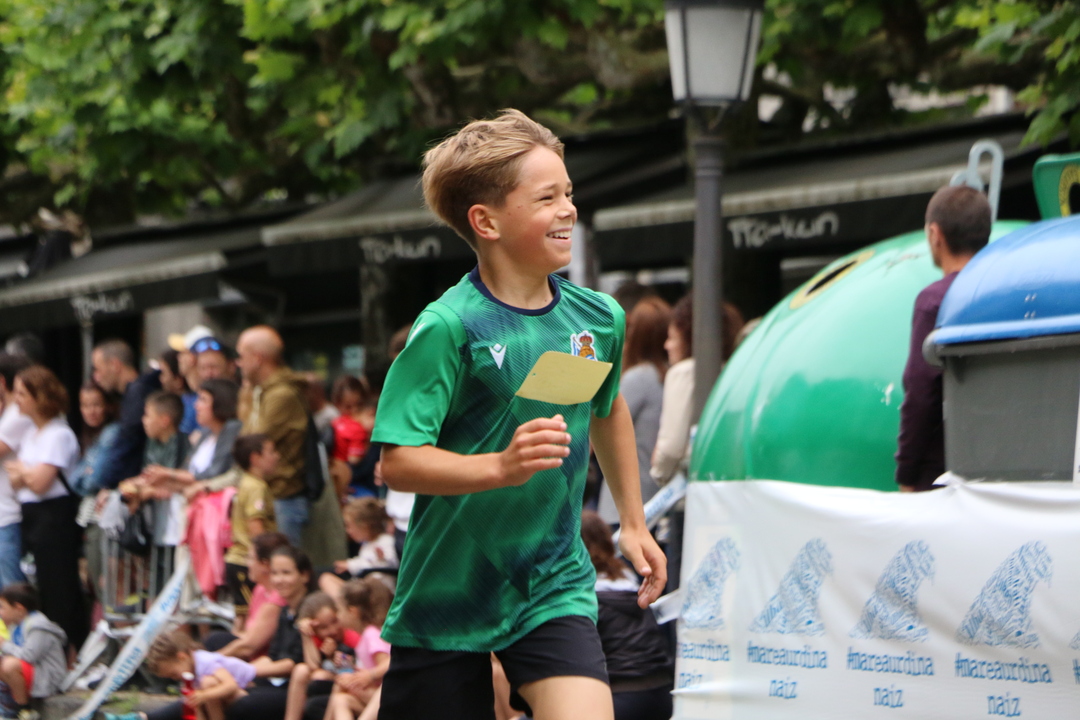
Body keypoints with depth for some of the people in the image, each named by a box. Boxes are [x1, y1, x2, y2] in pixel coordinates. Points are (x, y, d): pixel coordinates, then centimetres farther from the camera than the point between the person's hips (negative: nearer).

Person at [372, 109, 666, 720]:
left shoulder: (600, 319, 2)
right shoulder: (449, 328, -15)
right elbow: (398, 462, -20)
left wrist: (634, 523, 27)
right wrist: (502, 466, -32)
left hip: (555, 587, 3)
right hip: (447, 595, -3)